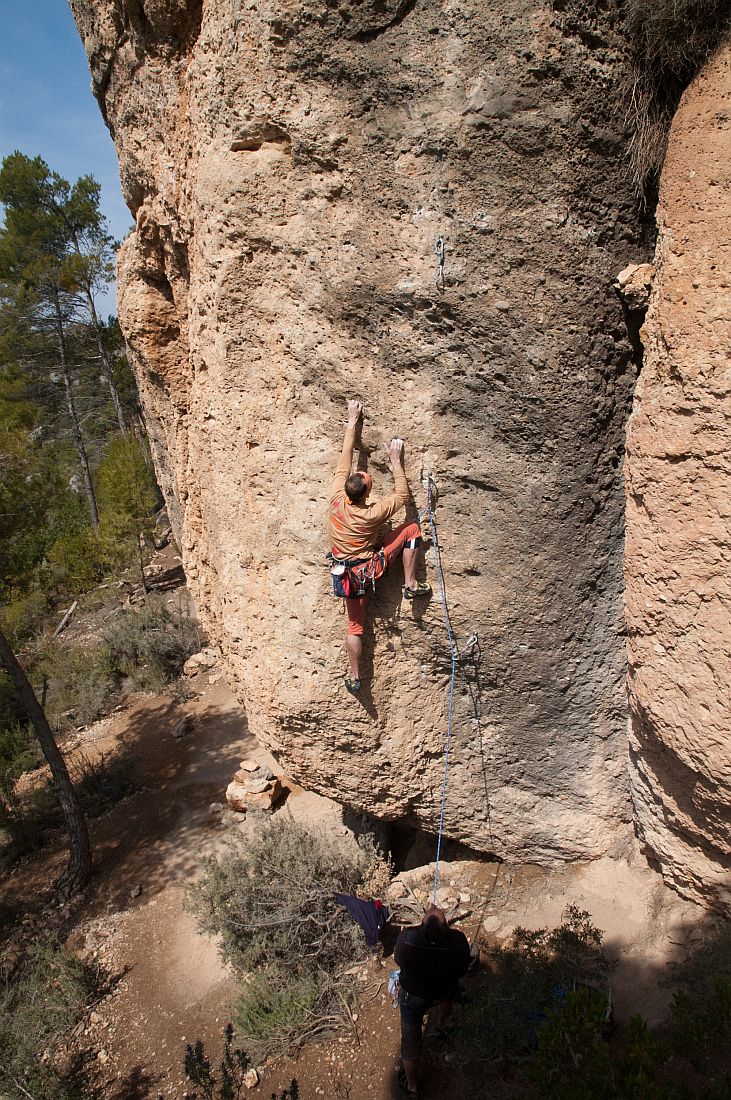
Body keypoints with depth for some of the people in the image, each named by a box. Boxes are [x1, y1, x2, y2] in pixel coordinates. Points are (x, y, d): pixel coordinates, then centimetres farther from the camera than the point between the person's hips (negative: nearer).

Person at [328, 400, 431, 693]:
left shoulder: (336, 499, -18)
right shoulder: (373, 513, -24)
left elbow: (345, 459, -10)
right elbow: (402, 495, -8)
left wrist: (352, 422, -2)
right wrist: (396, 461, -5)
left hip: (348, 572, 4)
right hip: (372, 567, -4)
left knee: (355, 625, 13)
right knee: (411, 529, 2)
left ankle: (354, 677, 15)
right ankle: (411, 585, 3)